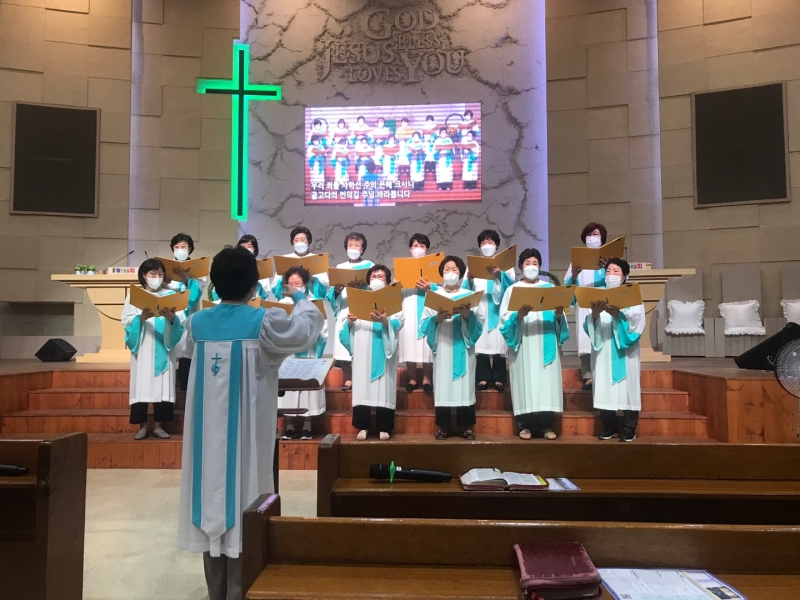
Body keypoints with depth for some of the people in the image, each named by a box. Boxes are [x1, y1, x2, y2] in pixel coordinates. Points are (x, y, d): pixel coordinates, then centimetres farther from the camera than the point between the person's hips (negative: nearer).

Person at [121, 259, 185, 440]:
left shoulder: (171, 295, 8)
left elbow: (181, 321, -1)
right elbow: (126, 321, -1)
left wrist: (172, 318, -22)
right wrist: (141, 318, -19)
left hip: (163, 349, 0)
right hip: (142, 348, 0)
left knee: (162, 385, -1)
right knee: (142, 385, -2)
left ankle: (159, 426, 8)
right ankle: (142, 426, 8)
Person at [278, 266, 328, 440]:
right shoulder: (282, 304, 6)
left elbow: (323, 331, -3)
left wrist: (318, 354, -15)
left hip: (308, 353, -1)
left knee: (307, 387, 1)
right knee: (288, 388, 0)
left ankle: (306, 426, 11)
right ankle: (289, 426, 9)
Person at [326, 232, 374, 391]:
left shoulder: (370, 266, 10)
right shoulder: (339, 267, 17)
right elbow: (329, 293, 11)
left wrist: (361, 287, -21)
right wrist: (336, 290, -11)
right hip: (344, 312, 3)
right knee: (344, 342, -3)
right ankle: (347, 379, 5)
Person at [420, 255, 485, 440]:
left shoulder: (469, 295, 9)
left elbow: (481, 321, 1)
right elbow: (424, 324, 4)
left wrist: (468, 315, -17)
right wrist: (436, 318, -14)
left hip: (463, 348, 0)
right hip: (442, 348, 0)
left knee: (464, 385, -2)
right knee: (442, 385, -2)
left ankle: (467, 426, 7)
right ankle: (443, 426, 7)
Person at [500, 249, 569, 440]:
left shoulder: (549, 288, 15)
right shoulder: (513, 290, 9)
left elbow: (557, 320, 10)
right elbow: (505, 318, -2)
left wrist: (559, 314, -12)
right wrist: (518, 315, -22)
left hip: (545, 343, 2)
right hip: (523, 344, -1)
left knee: (546, 381, -3)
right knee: (525, 380, -4)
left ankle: (546, 426, 5)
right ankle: (524, 426, 3)